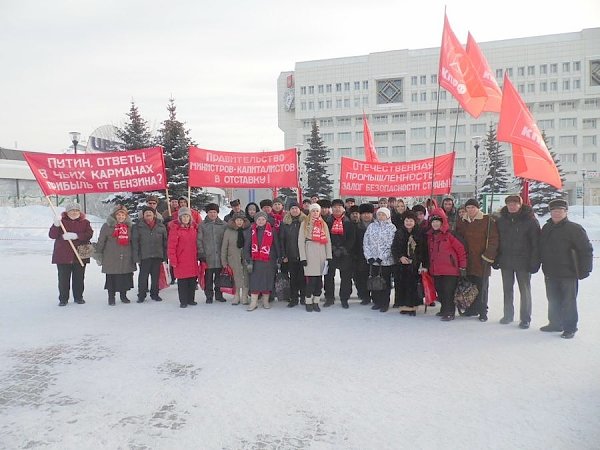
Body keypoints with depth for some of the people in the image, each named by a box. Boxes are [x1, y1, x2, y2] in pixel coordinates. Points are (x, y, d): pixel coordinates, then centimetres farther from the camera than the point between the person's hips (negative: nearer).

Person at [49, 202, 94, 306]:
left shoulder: (85, 222, 7)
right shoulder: (62, 221, 4)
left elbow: (89, 234, -7)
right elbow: (52, 235, -3)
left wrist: (76, 235, -21)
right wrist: (56, 225, -21)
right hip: (63, 255, -1)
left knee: (79, 278, 8)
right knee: (63, 278, 2)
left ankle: (78, 297, 20)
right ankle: (63, 298, 12)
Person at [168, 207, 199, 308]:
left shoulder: (194, 227, 8)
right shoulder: (175, 228, -7)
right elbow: (171, 246, -9)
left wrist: (197, 255, 12)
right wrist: (173, 260, -11)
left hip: (192, 259, 5)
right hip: (181, 261, -5)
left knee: (193, 280, 10)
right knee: (182, 281, 2)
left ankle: (191, 299, 23)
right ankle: (183, 301, 12)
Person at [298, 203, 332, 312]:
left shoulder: (323, 224, 16)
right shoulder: (305, 223, 5)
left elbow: (328, 241, 14)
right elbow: (301, 241, 0)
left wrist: (329, 256, 5)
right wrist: (303, 257, -9)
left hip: (321, 254, 4)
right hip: (310, 253, -3)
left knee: (319, 280, 2)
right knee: (311, 279, -8)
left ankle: (316, 302, 11)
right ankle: (309, 302, 3)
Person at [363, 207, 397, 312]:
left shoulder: (392, 228, -1)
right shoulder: (371, 226, 8)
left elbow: (391, 245, -8)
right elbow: (366, 243, 5)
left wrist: (382, 257, -15)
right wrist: (369, 256, -5)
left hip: (387, 260, -3)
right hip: (373, 260, 3)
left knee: (386, 282, 4)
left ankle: (385, 303, 14)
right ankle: (376, 301, 21)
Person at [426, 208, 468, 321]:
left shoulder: (450, 234, -10)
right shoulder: (430, 235, 11)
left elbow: (461, 250, -8)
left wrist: (462, 267, -8)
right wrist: (426, 266, 20)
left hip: (450, 270, -7)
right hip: (435, 271, 7)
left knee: (448, 292, -4)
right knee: (440, 291, 13)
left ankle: (449, 313, 7)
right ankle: (445, 310, 29)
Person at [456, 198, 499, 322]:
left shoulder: (488, 221, -4)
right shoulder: (462, 222, 11)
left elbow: (493, 240, -7)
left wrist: (488, 256, -13)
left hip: (482, 261, -4)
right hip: (468, 260, 5)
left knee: (482, 287, 0)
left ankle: (483, 312, 10)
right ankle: (472, 308, 21)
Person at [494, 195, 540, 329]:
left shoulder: (530, 220, -8)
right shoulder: (501, 220, 5)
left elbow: (536, 243, -9)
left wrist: (535, 262, -14)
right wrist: (495, 260, 6)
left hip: (523, 262, -4)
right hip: (505, 261, 4)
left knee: (525, 290, 4)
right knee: (507, 290, 13)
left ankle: (525, 318, 13)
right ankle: (508, 315, 26)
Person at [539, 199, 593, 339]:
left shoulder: (574, 228, -10)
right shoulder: (546, 228, 8)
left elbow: (586, 250, -10)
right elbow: (542, 249, 17)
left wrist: (584, 270, -13)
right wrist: (545, 267, 14)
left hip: (568, 273, -6)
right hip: (550, 274, 6)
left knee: (568, 302, 2)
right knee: (553, 301, 15)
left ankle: (570, 328, 13)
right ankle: (555, 323, 29)